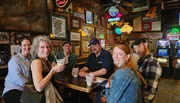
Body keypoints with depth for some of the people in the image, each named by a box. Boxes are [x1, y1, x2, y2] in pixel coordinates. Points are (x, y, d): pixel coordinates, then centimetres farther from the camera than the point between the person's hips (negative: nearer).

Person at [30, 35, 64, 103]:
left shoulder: (47, 61, 6)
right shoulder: (36, 62, -18)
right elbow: (39, 87, -29)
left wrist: (57, 69, 2)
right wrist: (53, 70, -23)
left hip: (51, 93, 8)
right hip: (43, 97, -8)